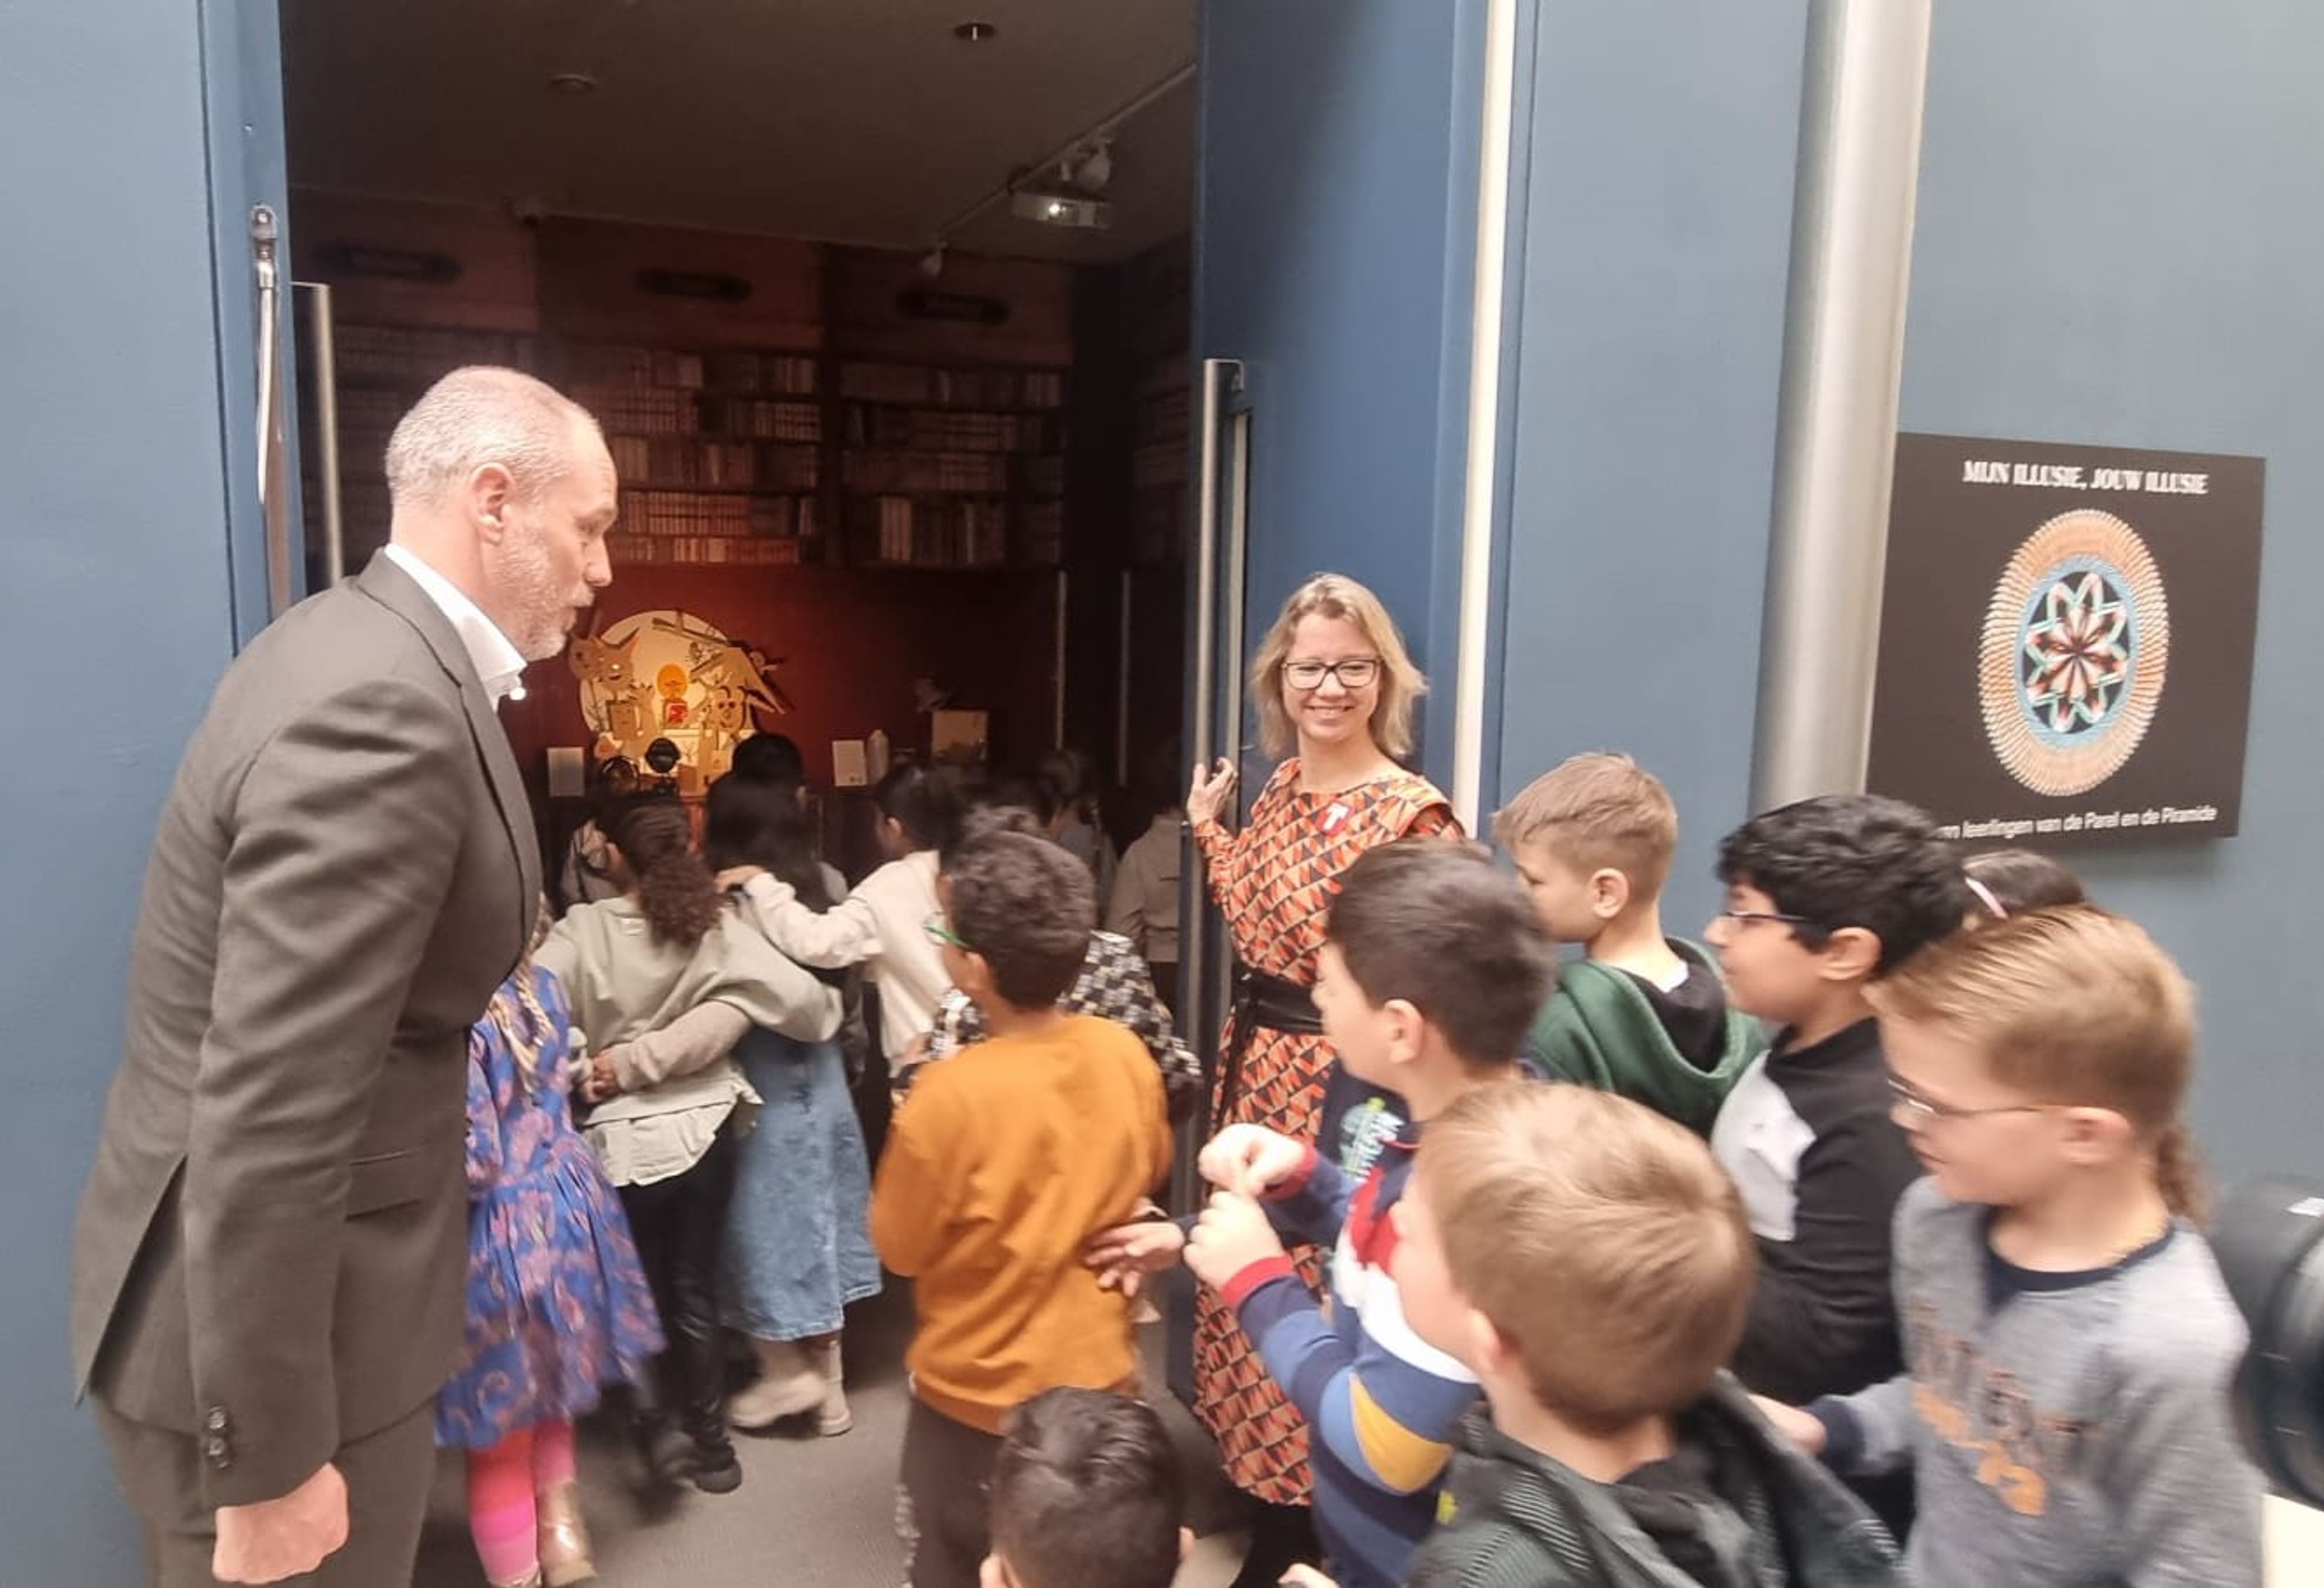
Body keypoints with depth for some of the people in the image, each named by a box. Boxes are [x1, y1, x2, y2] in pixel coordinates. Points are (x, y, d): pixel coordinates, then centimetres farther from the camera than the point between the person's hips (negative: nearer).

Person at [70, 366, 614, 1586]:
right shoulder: (383, 705, -27)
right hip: (259, 1336, -9)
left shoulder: (364, 652, 5)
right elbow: (269, 1114, -29)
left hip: (300, 1292, 9)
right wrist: (269, 1460, -23)